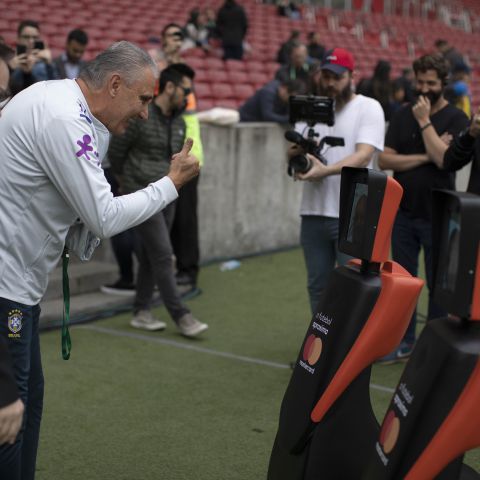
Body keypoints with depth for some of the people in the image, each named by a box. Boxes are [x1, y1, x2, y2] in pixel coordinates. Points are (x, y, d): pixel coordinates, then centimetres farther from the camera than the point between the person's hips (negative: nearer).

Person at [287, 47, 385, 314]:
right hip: (314, 212, 5)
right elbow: (295, 152, 7)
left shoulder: (368, 107, -3)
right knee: (317, 285, 13)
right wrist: (295, 153, -18)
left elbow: (364, 155, -16)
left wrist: (326, 170, -30)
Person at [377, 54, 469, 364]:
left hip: (437, 215, -4)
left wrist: (425, 122, -15)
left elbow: (444, 159, -19)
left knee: (437, 283, 5)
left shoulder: (456, 119, -3)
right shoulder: (403, 115, 8)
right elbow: (385, 160, -1)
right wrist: (424, 157, -11)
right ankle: (404, 341, 18)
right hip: (403, 212, 4)